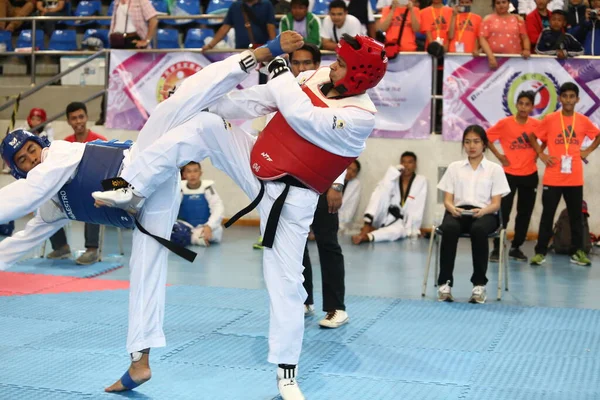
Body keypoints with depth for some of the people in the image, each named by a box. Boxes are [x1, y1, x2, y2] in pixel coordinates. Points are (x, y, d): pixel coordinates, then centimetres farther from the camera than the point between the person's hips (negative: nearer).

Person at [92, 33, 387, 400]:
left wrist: (282, 75, -16)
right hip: (256, 169, 6)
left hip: (290, 199, -6)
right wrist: (191, 103, 4)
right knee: (204, 126, -11)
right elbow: (256, 102, 4)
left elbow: (301, 117, -31)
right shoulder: (318, 79, 1)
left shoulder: (361, 117, -19)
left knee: (285, 282, -6)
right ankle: (133, 191, -5)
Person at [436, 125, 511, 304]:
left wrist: (482, 211, -19)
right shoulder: (454, 167, 16)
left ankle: (479, 284, -28)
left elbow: (496, 203, 4)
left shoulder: (495, 169, 11)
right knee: (449, 228, -37)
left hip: (484, 214, -1)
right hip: (458, 212, 1)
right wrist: (452, 208, -16)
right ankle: (445, 282, -32)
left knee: (478, 229, -39)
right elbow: (447, 199, 9)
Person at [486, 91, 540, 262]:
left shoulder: (537, 124, -1)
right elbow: (487, 137, -1)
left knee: (525, 213, 8)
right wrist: (499, 156, -5)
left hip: (530, 175, 3)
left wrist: (537, 154, 2)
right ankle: (497, 249, 3)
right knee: (503, 212, -4)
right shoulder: (505, 123, -9)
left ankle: (516, 248, 19)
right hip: (509, 174, -3)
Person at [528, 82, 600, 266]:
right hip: (553, 178, -2)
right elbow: (532, 137, 9)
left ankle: (577, 252, 16)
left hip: (575, 178, 2)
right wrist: (541, 154, -2)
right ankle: (541, 252, 8)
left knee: (576, 215, 7)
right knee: (547, 215, 2)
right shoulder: (549, 119, -2)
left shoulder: (583, 121, 3)